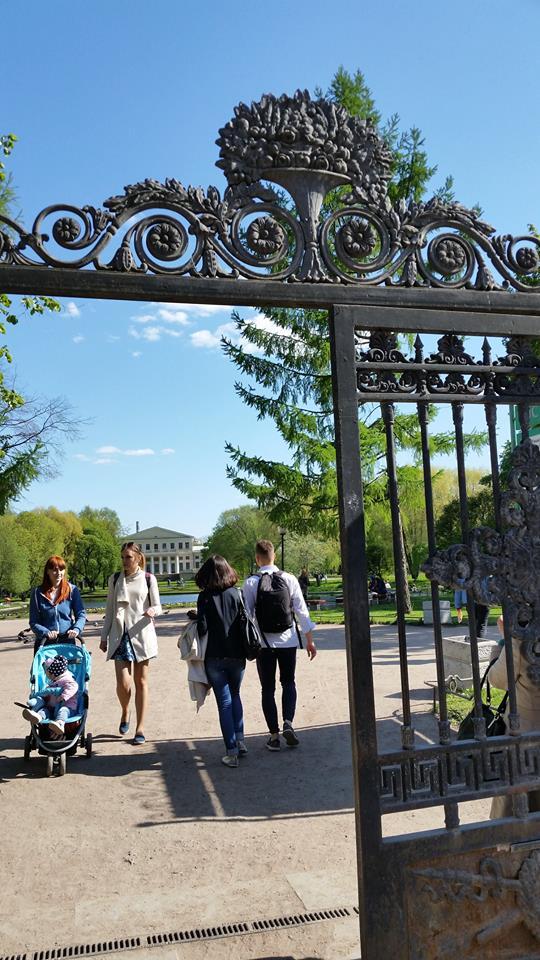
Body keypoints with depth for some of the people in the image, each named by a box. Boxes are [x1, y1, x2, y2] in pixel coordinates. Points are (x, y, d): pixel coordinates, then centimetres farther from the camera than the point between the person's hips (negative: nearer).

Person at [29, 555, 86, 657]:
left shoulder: (72, 589, 3)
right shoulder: (38, 592, 2)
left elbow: (81, 614, 2)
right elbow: (34, 622, 1)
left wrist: (76, 629, -17)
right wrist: (46, 632, -17)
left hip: (67, 641, 0)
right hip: (45, 643, 0)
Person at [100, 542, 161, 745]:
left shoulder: (148, 579, 3)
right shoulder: (115, 579, 9)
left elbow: (158, 607, 3)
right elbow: (109, 610, 14)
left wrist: (152, 611, -20)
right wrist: (104, 636, 11)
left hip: (141, 633, -1)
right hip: (120, 635, 1)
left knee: (141, 681, 3)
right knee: (123, 683, -8)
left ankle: (140, 727, 13)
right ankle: (125, 712, 23)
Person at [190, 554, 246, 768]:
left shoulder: (204, 597, -8)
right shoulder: (237, 594, -1)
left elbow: (202, 628, -13)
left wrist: (195, 617, 6)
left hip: (214, 658, -2)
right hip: (237, 656, 3)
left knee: (224, 702, 4)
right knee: (235, 697, 22)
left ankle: (232, 752, 5)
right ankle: (240, 742, 18)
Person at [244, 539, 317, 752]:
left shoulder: (251, 583, -8)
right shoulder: (289, 579, -4)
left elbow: (247, 614, -6)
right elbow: (301, 610, -2)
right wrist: (310, 640, 6)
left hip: (264, 642, -1)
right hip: (288, 640, 1)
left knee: (268, 688, 11)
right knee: (288, 683, 17)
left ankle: (274, 735, 13)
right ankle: (288, 723, -2)